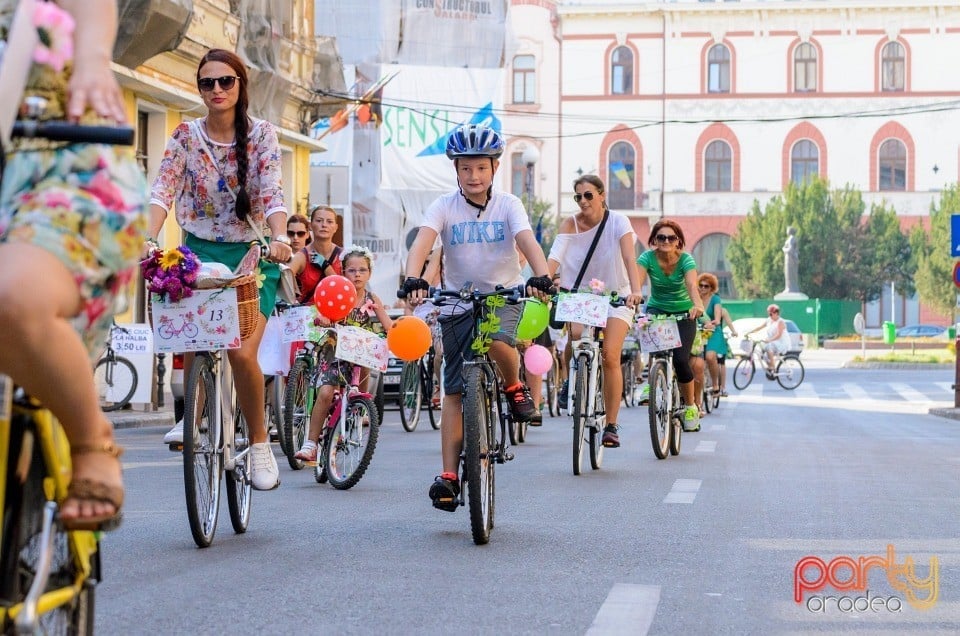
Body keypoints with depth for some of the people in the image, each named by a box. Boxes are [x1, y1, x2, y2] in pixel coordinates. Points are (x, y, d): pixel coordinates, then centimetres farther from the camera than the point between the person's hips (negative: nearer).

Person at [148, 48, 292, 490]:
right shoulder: (185, 136, 0)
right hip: (200, 251, 2)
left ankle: (259, 442, 3)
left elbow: (272, 193, -17)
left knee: (242, 351, -17)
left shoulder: (261, 134, -4)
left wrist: (280, 238, -36)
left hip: (251, 254, -2)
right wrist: (148, 238, -30)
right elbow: (163, 190, -11)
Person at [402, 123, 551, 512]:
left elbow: (527, 241, -20)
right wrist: (412, 280, -42)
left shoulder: (507, 205, -4)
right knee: (454, 392, -2)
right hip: (458, 303, 1)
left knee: (498, 342, -35)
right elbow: (422, 243, -21)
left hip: (504, 295, -1)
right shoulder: (444, 207, -5)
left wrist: (540, 277, -40)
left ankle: (514, 386, -2)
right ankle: (449, 476, 1)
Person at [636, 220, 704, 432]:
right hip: (656, 310, 1)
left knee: (681, 360, -16)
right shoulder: (647, 258, -16)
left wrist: (697, 305, -57)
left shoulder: (685, 260, -19)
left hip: (683, 313, -1)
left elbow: (692, 285, -36)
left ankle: (691, 406, 7)